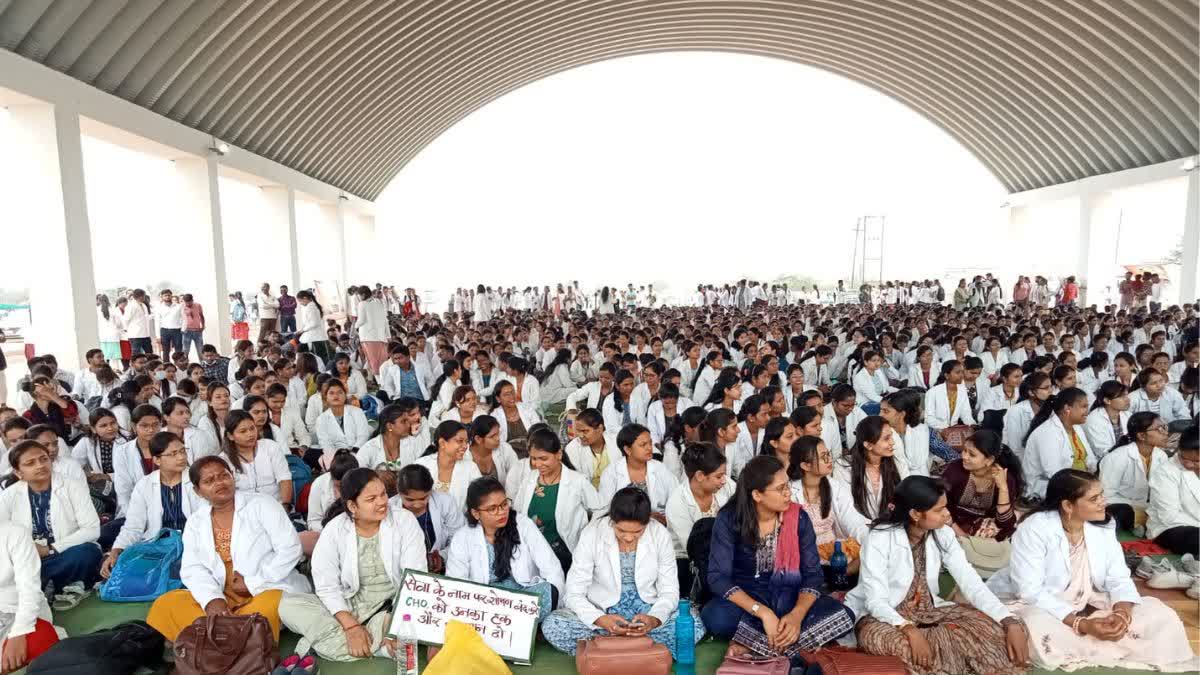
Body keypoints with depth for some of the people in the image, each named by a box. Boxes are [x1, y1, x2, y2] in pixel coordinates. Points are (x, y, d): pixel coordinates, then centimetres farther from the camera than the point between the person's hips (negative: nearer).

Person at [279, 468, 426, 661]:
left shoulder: (405, 521, -11)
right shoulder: (334, 529, -7)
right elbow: (327, 586, -9)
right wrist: (351, 626, -22)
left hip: (393, 607, -1)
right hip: (347, 607, 2)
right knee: (288, 604, -18)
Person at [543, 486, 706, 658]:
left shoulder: (660, 534, -13)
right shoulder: (592, 533, -17)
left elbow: (669, 591, -7)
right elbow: (574, 593, -14)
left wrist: (654, 619, -28)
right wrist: (600, 620, -33)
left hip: (647, 609, 1)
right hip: (602, 610, -1)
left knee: (695, 624, -26)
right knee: (552, 626, -28)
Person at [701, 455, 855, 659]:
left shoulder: (798, 517, -8)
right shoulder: (729, 519, -16)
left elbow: (812, 574, -7)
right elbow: (718, 577, -19)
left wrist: (797, 614, -26)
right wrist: (763, 613, -30)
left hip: (789, 596, 3)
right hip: (746, 597, -3)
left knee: (844, 617, -23)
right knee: (716, 618, -34)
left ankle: (752, 646, -23)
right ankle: (793, 640, -16)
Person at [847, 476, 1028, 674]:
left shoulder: (943, 535, -6)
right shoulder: (879, 538, -23)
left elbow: (971, 582, -12)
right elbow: (875, 600, -26)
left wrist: (1010, 623, -25)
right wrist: (910, 631, -41)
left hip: (927, 610, 5)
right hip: (882, 615, -5)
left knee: (986, 624, -16)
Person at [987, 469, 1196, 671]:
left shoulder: (1104, 526, -2)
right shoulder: (1034, 529, -22)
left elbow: (1119, 579, -3)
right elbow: (1031, 591, -25)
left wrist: (1122, 613, -23)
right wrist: (1081, 625, -31)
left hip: (1089, 605, 6)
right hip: (1038, 605, -6)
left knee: (1158, 612, -9)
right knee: (1038, 628, -38)